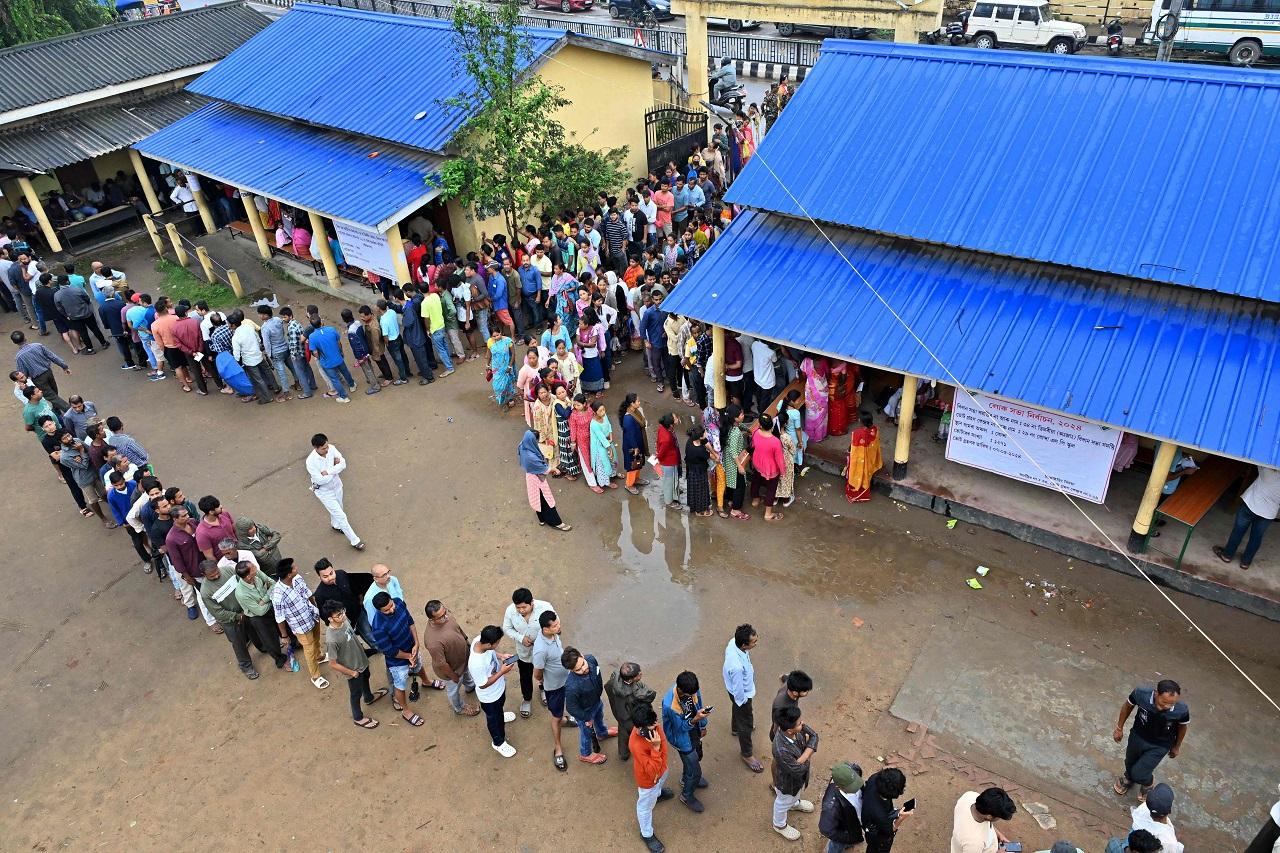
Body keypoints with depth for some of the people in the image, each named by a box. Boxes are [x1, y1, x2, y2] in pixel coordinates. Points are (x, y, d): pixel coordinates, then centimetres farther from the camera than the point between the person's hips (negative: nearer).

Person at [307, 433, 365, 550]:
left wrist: (328, 472, -30)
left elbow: (343, 464, -18)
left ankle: (335, 525, 61)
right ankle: (355, 541, 13)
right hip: (324, 491, -5)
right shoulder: (311, 462, -32)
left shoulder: (331, 448, -18)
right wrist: (335, 468, -22)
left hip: (336, 485, 5)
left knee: (337, 508, 29)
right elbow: (321, 480, -31)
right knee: (340, 515, 0)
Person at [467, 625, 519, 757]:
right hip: (490, 695, -6)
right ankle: (498, 743, 50)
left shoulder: (479, 640, -26)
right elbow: (483, 685, -29)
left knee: (499, 706, 38)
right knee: (493, 718, 23)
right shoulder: (476, 664, -46)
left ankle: (499, 715, 70)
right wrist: (502, 672, -28)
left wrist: (501, 657, -14)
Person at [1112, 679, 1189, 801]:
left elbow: (1182, 726, -8)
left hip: (1160, 745, -2)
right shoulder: (1141, 693, -34)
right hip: (1138, 736, 2)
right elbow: (1128, 706, -10)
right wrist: (1119, 728, 2)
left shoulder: (1181, 710, -34)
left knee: (1139, 774, -2)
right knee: (1130, 763, 26)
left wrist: (1176, 746, 9)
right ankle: (1128, 777, 61)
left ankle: (1148, 783, 34)